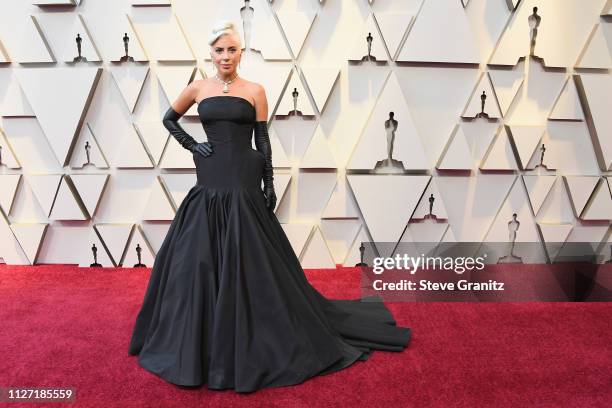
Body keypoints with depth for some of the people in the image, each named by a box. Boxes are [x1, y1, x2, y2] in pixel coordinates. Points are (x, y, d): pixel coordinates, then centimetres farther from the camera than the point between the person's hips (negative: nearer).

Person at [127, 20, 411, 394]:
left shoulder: (255, 91, 3)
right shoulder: (198, 88, 9)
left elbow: (263, 140, 1)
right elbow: (169, 119, 21)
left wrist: (269, 184, -3)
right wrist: (191, 145, 6)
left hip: (244, 183, -2)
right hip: (209, 183, 3)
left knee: (249, 261, -1)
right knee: (200, 260, 5)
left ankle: (253, 341, 16)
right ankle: (199, 343, 25)